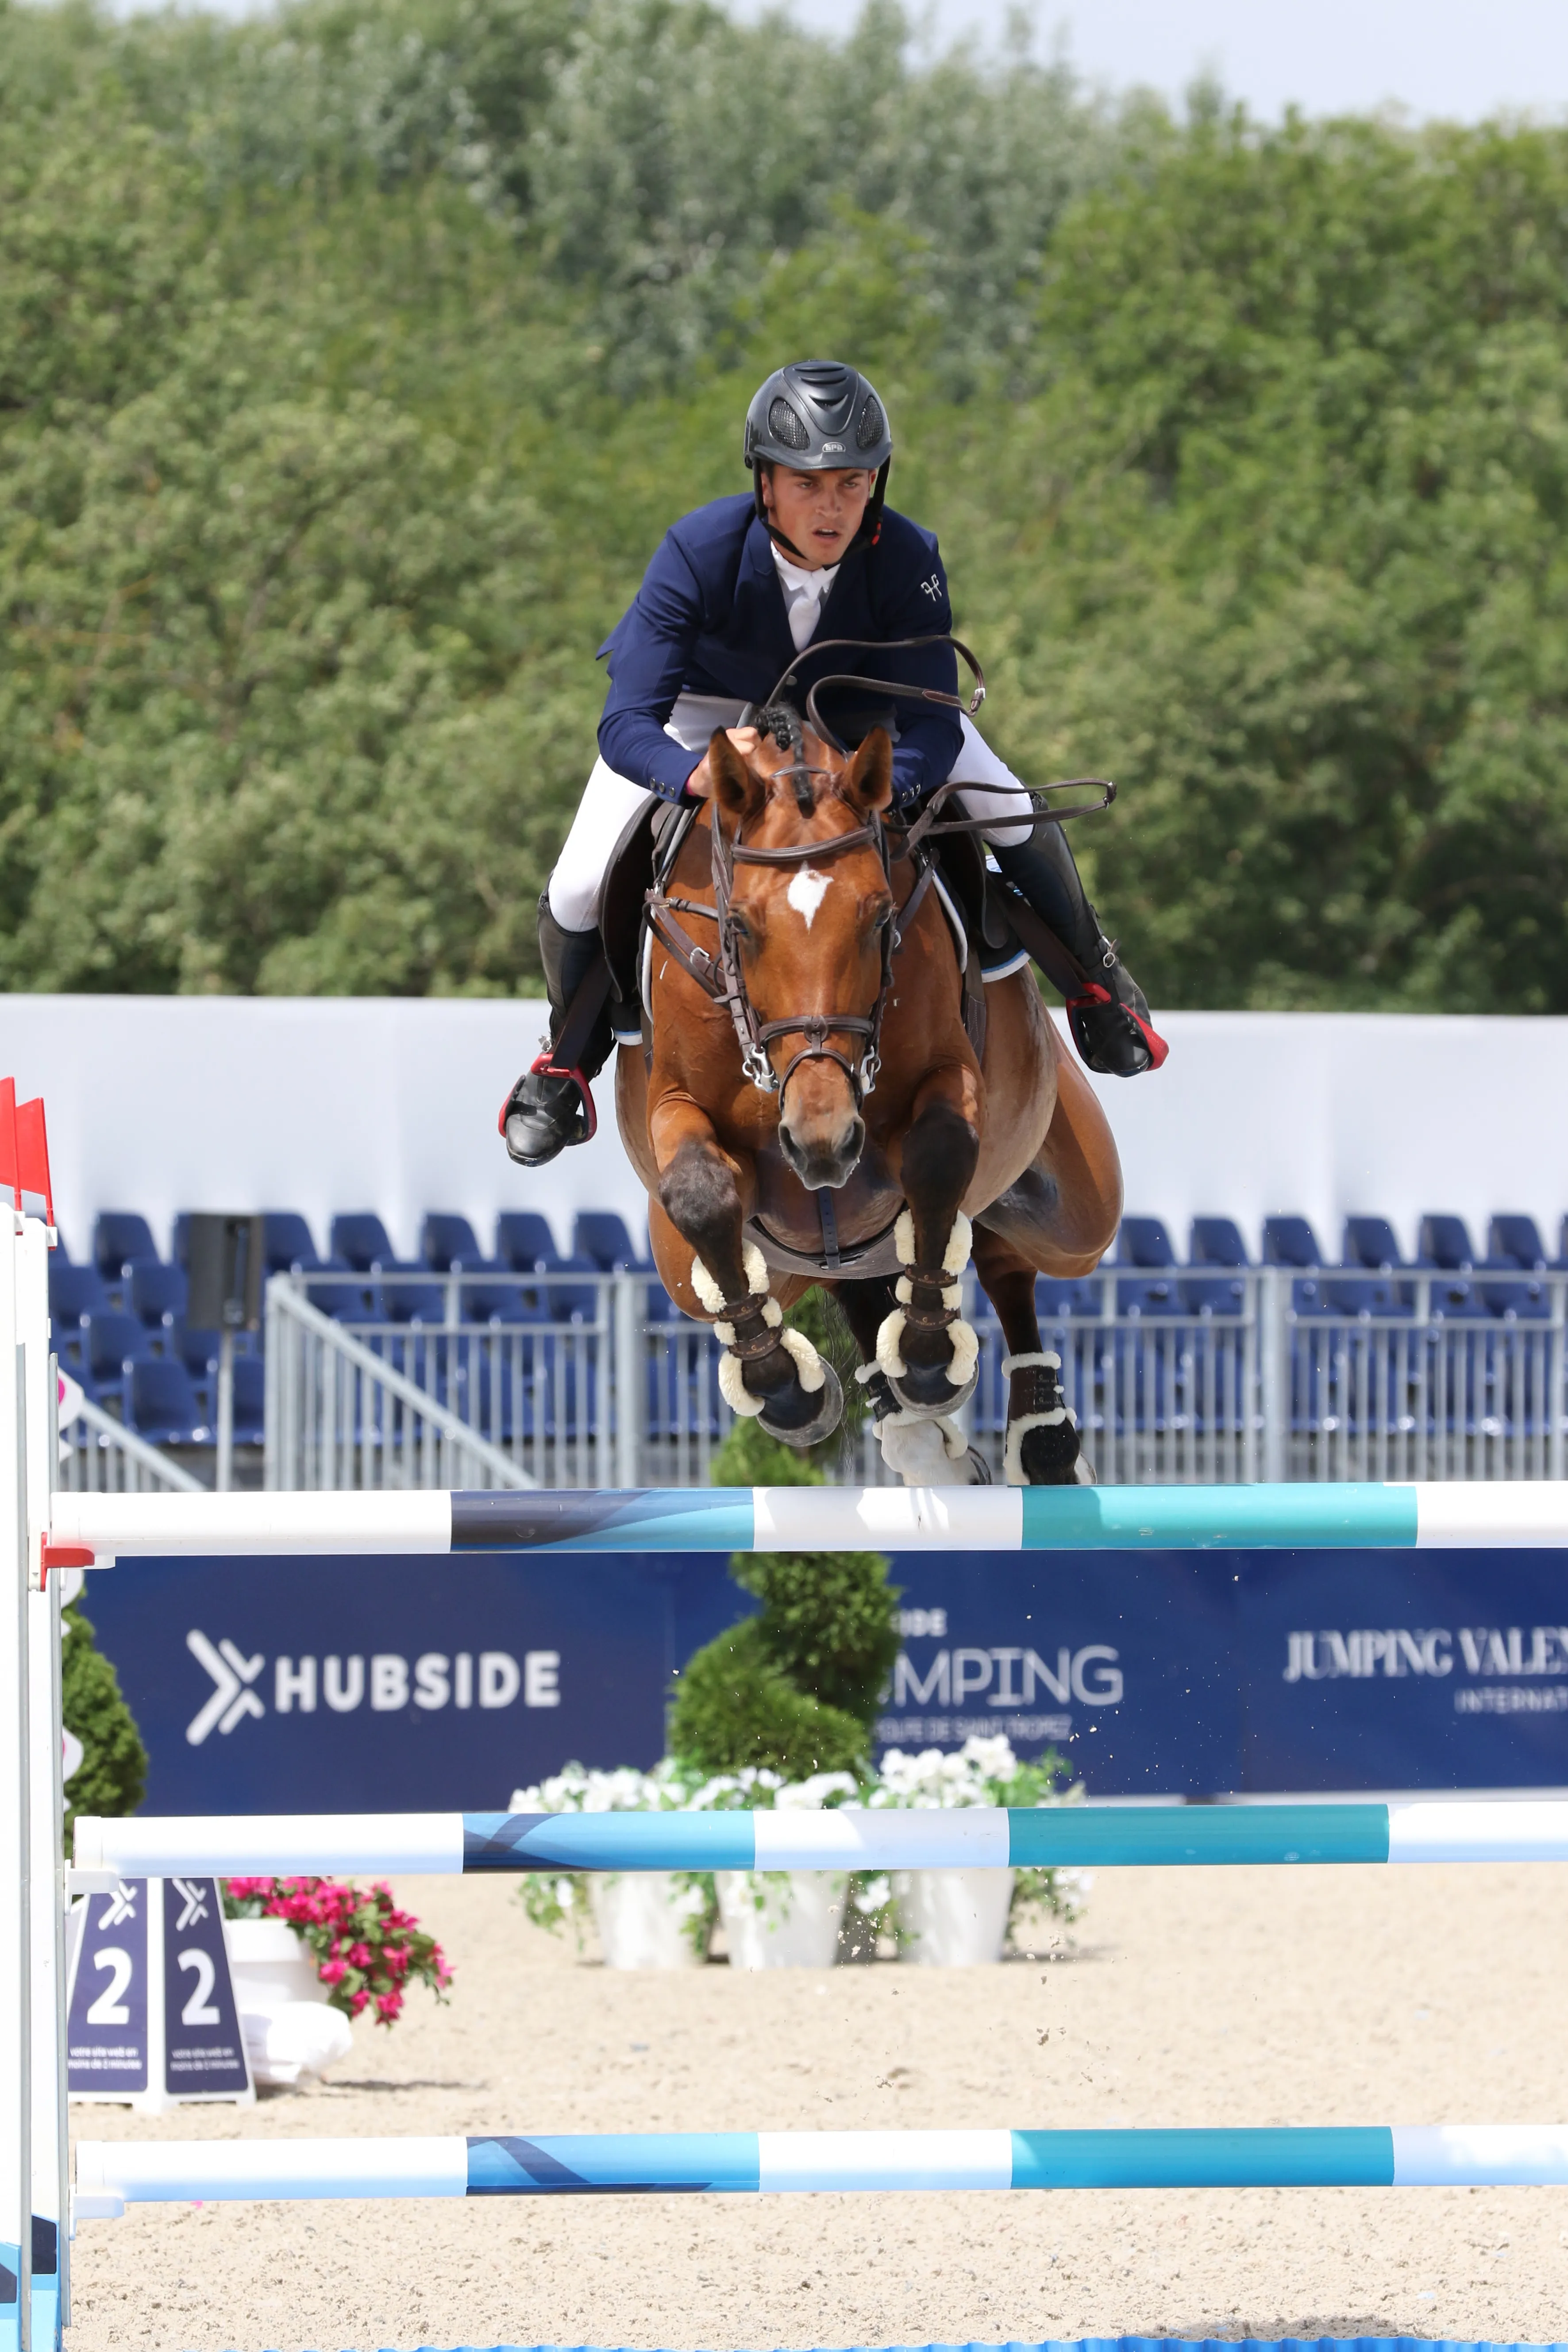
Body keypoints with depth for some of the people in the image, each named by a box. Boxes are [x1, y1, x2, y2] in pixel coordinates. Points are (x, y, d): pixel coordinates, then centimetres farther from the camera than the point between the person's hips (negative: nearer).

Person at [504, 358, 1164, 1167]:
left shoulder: (906, 560, -33)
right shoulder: (699, 552, -38)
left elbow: (933, 727, -31)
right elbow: (626, 726, -41)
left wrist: (879, 789, -54)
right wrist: (701, 775, -63)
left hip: (855, 694, 2)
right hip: (703, 707, -1)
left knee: (1010, 813, -12)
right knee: (580, 888, -17)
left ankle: (1095, 981, 20)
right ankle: (566, 1058, 16)